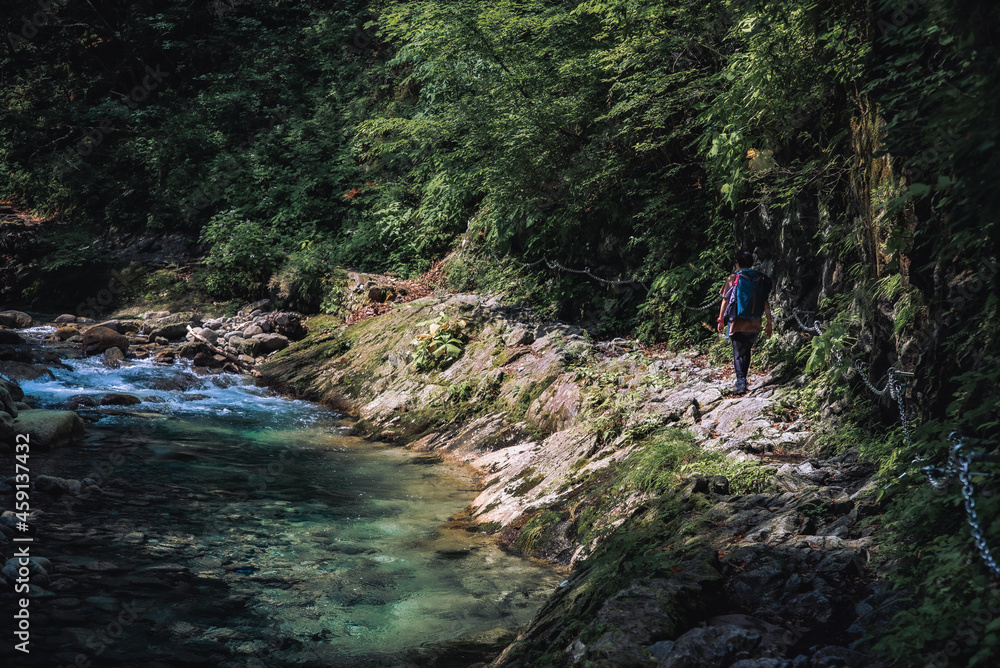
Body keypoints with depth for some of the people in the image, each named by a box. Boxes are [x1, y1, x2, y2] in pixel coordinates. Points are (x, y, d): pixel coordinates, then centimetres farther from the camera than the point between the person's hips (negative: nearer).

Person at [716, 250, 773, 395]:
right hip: (754, 324, 3)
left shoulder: (732, 278, -3)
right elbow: (766, 303, 4)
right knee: (746, 352, 20)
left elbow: (725, 300, -2)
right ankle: (742, 381, 27)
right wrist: (769, 323, 10)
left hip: (738, 323, -3)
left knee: (738, 354, 0)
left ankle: (741, 384, -14)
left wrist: (721, 319, 8)